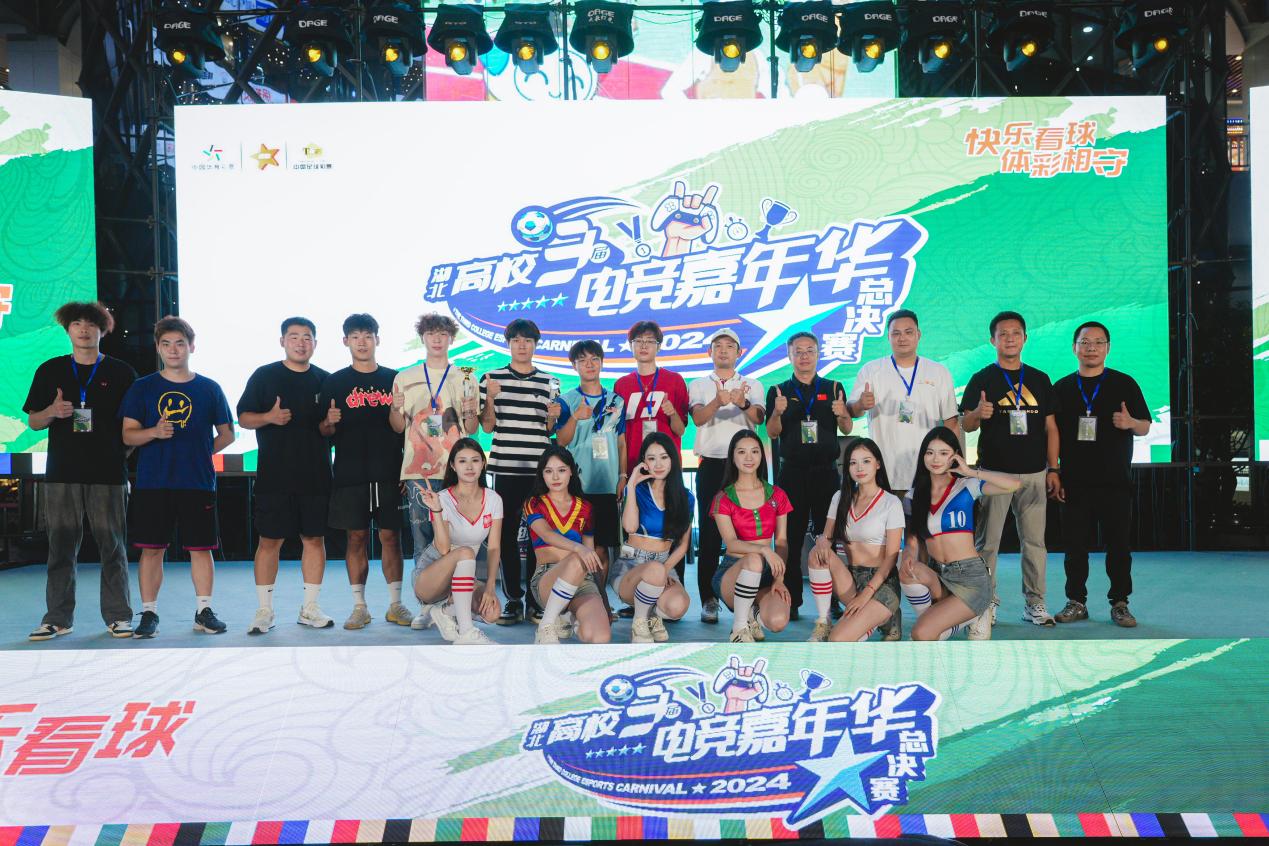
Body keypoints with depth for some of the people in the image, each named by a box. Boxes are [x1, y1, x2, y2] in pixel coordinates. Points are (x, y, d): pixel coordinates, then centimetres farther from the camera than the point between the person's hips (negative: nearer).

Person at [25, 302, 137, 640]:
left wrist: (121, 451, -5)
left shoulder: (121, 373, 7)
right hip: (61, 472, 2)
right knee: (61, 547, 4)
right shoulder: (49, 371, 12)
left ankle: (118, 616, 7)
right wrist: (52, 412, -8)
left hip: (108, 473, -2)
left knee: (112, 547, 0)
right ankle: (57, 618, 12)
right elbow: (33, 422, 13)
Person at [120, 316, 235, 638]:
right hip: (152, 483, 0)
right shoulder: (142, 388, 6)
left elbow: (226, 434, 13)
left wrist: (201, 452, 2)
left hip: (198, 483, 0)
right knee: (151, 548, 2)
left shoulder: (209, 389, 7)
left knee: (201, 547, 4)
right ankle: (149, 614, 11)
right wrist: (154, 433, -17)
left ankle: (204, 612, 13)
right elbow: (128, 435, 1)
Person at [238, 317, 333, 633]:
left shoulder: (325, 380, 11)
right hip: (275, 474, -2)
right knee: (270, 540, 0)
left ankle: (310, 608, 14)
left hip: (316, 474, 2)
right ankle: (264, 610, 9)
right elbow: (243, 418, 3)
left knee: (315, 538, 4)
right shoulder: (264, 376, 5)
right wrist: (268, 417, -16)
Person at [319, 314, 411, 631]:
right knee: (356, 537, 3)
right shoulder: (334, 382, 6)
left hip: (389, 472, 0)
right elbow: (324, 432, 7)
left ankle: (395, 604, 11)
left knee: (391, 536, 2)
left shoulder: (395, 379, 9)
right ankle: (359, 607, 12)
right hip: (350, 473, 0)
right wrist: (330, 422, -16)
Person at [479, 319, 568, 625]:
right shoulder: (492, 379, 6)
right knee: (507, 534, 1)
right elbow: (487, 426, 4)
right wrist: (490, 398, -11)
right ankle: (513, 600, 8)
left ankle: (536, 598, 12)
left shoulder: (549, 382, 10)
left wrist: (553, 417, -7)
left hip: (539, 470, 1)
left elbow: (551, 430, 14)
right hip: (505, 468, -1)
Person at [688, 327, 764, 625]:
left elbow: (759, 417, -8)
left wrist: (743, 402, -31)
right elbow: (698, 418, -9)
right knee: (709, 531, -2)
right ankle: (708, 599, 2)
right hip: (711, 463, 0)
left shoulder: (751, 385, 12)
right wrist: (718, 401, -30)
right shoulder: (699, 386, 11)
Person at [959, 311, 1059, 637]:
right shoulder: (982, 379, 4)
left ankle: (1034, 603, 15)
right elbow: (965, 424, 0)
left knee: (1034, 541, 6)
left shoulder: (1040, 379, 13)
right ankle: (986, 604, 5)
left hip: (1034, 473, 3)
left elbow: (1050, 427, 13)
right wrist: (978, 413, -23)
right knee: (987, 542, -3)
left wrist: (1053, 468, 6)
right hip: (994, 472, -3)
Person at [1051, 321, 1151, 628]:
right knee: (1075, 546, 4)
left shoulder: (1124, 384, 6)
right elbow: (1053, 434, 12)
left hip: (1115, 482, -1)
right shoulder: (1062, 388, 10)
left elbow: (1145, 427, 6)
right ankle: (1076, 602, 13)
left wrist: (1130, 423, -17)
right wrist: (1053, 474, 6)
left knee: (1118, 545, 2)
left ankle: (1119, 603, 11)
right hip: (1074, 483, 1)